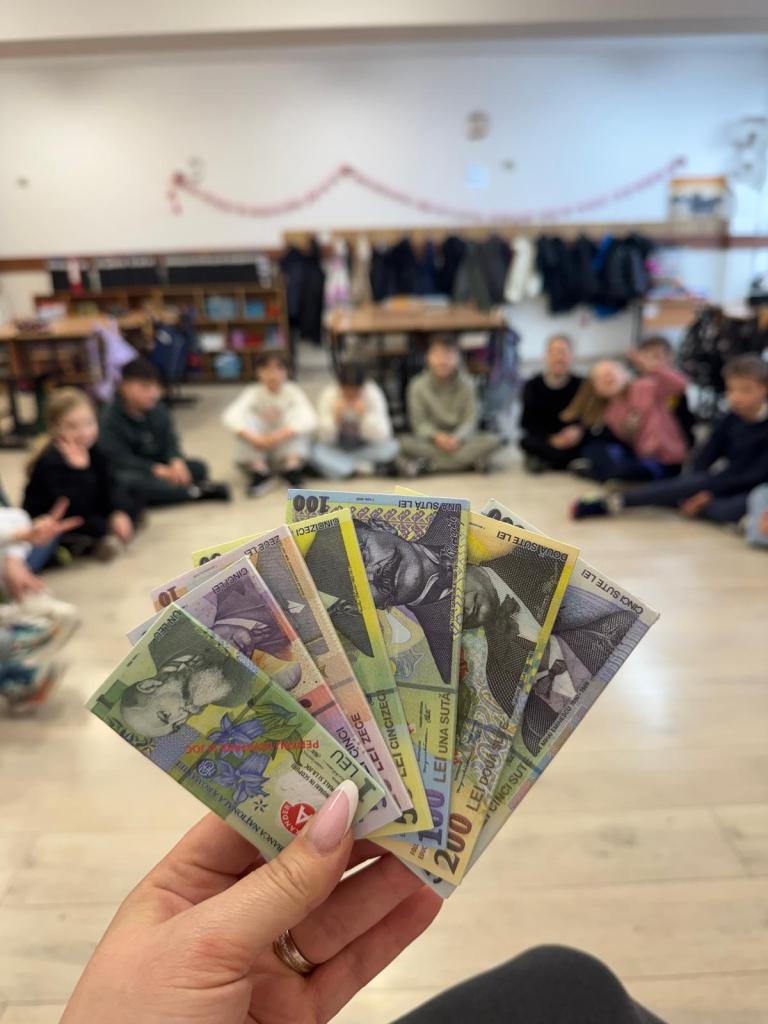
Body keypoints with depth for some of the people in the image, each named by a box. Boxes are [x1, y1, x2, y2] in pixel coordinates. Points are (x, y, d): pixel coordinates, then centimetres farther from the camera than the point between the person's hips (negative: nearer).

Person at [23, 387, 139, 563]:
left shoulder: (93, 450, -8)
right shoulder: (50, 461, -29)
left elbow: (107, 490, -4)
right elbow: (73, 510, -34)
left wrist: (119, 513, -19)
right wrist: (79, 469, -40)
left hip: (86, 512, 7)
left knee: (129, 505, -1)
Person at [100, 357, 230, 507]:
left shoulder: (158, 410, 0)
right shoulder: (110, 418, -16)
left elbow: (170, 442, -3)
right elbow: (120, 458, -22)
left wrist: (176, 461, -27)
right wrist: (157, 469, -33)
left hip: (158, 465, 5)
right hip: (129, 472, -5)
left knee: (198, 467, -14)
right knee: (130, 481, -40)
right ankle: (194, 492, -34)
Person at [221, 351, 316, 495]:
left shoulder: (293, 392, -11)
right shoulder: (253, 393, -10)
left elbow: (310, 419, -28)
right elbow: (229, 417, -27)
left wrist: (282, 434, -42)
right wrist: (253, 439, -42)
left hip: (286, 449, 0)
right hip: (258, 451, 0)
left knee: (295, 414, -22)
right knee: (247, 417, -24)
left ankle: (292, 466, -28)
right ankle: (259, 471, -28)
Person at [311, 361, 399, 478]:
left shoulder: (373, 393, -15)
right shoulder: (328, 395, -15)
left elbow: (381, 437, -20)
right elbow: (326, 439, -16)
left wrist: (365, 415, -34)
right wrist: (335, 416, -33)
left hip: (365, 450, 1)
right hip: (337, 450, 0)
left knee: (392, 447, -27)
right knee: (317, 451, -31)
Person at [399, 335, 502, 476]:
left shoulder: (466, 384, -5)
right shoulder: (418, 386, -8)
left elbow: (470, 420, -8)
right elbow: (419, 422, -6)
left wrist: (457, 438, -28)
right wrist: (436, 436, -26)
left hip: (460, 438, 1)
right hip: (432, 439, -1)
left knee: (493, 440, -27)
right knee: (405, 441, -31)